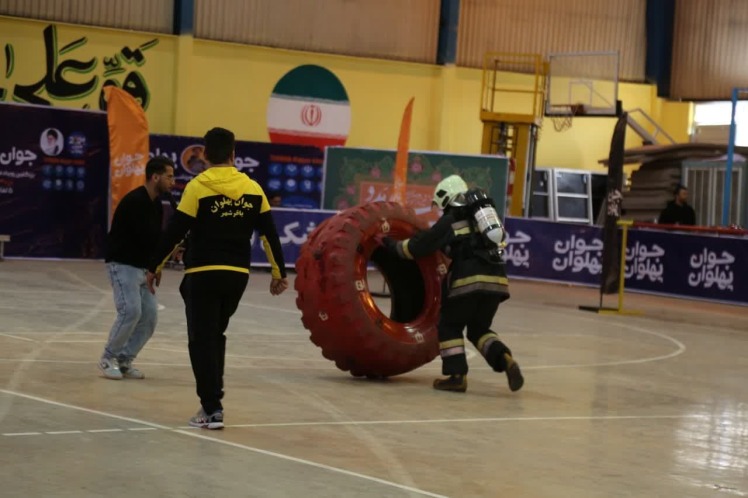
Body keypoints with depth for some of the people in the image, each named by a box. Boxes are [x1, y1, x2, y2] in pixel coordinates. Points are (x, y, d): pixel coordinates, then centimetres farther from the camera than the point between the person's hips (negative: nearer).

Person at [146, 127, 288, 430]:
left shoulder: (198, 187, -7)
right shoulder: (253, 188, 4)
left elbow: (175, 232, -6)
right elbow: (270, 234, 7)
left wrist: (155, 268, 3)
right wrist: (279, 273, 16)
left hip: (203, 274, -4)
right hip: (237, 276, 4)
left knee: (202, 340, 2)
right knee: (216, 336, 21)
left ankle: (212, 409, -6)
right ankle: (212, 400, 20)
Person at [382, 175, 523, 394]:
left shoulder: (450, 221, 4)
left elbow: (419, 246, 5)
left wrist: (392, 245, 19)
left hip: (470, 280, -6)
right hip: (497, 279, 6)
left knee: (449, 325, 12)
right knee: (479, 329, 20)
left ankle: (457, 375, 0)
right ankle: (505, 360, -4)